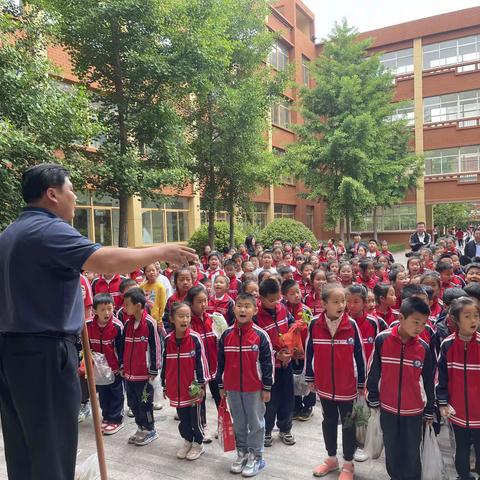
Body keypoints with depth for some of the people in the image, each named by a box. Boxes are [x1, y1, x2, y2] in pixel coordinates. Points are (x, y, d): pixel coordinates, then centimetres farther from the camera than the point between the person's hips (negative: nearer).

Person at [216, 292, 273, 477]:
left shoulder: (260, 335, -12)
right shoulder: (226, 335, -2)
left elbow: (267, 363, -7)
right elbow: (221, 362, 6)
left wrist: (267, 388, -6)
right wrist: (221, 385, 8)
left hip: (254, 388, -3)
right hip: (232, 388, 3)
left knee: (256, 423, 10)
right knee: (239, 423, 18)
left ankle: (256, 457, 25)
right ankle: (242, 452, 34)